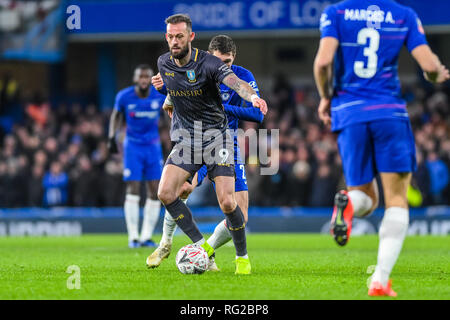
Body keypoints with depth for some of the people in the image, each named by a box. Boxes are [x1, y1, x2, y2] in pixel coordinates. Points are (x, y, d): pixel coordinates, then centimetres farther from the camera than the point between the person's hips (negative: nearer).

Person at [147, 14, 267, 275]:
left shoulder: (208, 63, -16)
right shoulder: (164, 63, 1)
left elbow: (234, 82, -35)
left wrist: (252, 96, -53)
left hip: (216, 136, -5)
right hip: (186, 140, 5)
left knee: (227, 201, -15)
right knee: (165, 193, -14)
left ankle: (243, 256, 9)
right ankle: (202, 246, 1)